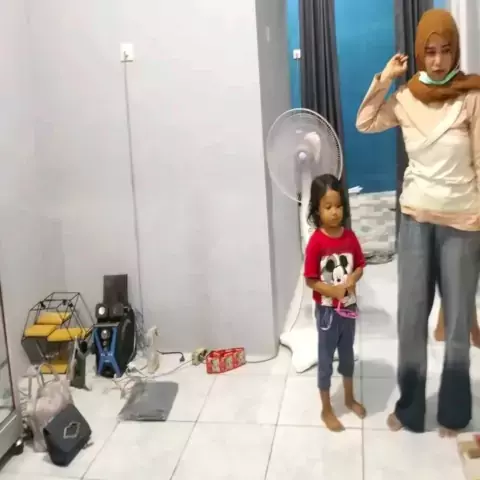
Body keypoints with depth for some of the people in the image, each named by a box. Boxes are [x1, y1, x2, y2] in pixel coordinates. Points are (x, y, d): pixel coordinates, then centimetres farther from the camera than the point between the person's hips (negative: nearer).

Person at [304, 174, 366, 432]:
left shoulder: (349, 236, -5)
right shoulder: (316, 242, -19)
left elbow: (360, 265, 6)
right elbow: (310, 280, -16)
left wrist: (352, 279, -14)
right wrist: (334, 290, -26)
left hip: (349, 306, 5)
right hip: (327, 310, -5)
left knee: (347, 353, 22)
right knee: (326, 358, 10)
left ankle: (349, 398, 43)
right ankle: (326, 410, 26)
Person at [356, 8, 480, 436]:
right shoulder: (406, 99, 3)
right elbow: (364, 124, 9)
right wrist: (383, 80, -1)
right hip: (416, 217, 3)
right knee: (411, 315, 7)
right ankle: (410, 406, 24)